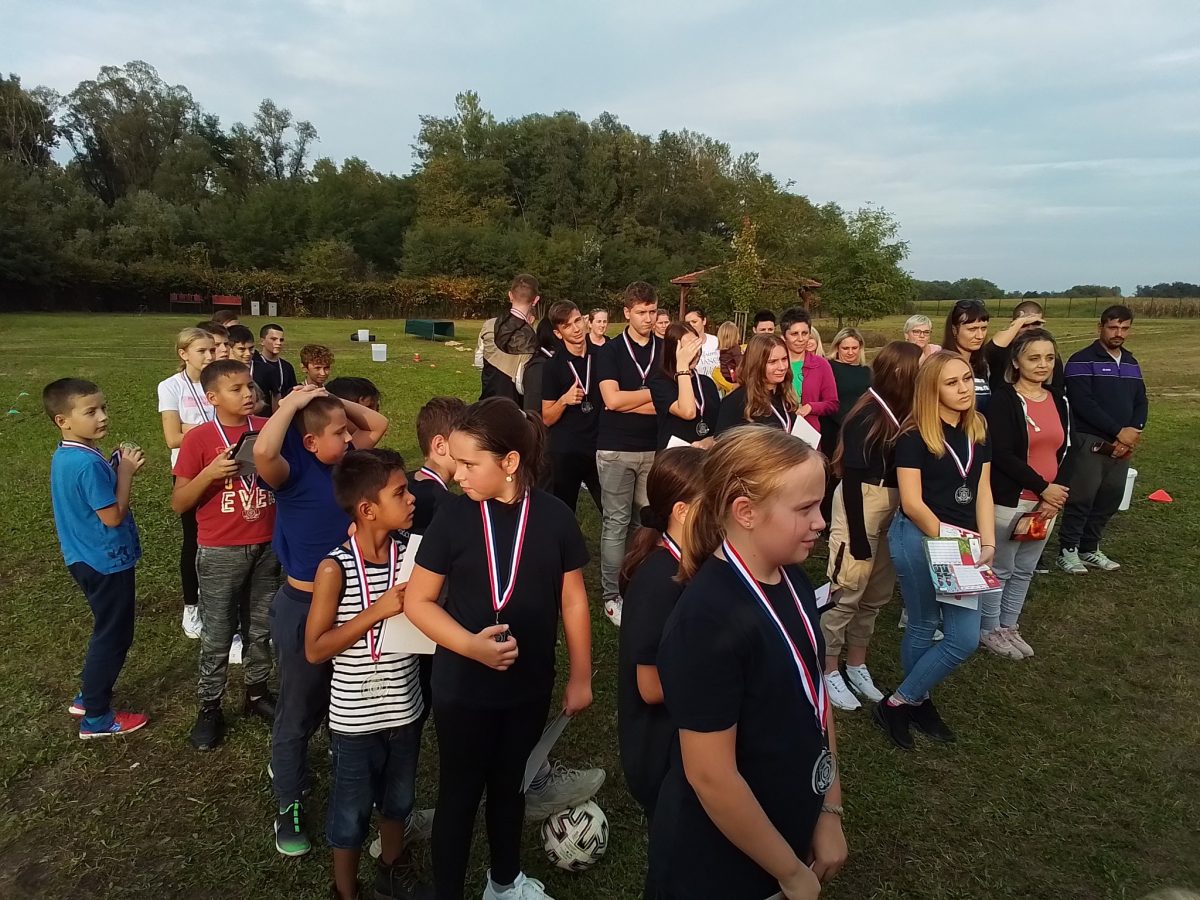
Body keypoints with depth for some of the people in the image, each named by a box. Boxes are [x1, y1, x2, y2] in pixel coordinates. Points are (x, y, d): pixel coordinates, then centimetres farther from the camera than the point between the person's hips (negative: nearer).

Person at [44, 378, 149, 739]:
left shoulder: (65, 456, 4)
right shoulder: (88, 463, -27)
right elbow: (113, 516, -24)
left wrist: (116, 469, -2)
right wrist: (126, 472, -16)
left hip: (88, 559, 10)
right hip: (107, 562, -10)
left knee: (107, 632, 24)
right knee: (114, 637, 5)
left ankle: (88, 696, 38)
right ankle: (96, 718, 17)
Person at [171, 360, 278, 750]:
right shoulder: (198, 438, -10)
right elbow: (178, 504, -8)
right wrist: (209, 473, -23)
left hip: (267, 547, 3)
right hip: (220, 553, -3)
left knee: (261, 628, 17)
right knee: (217, 636, 8)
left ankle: (257, 693, 35)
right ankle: (209, 706, 26)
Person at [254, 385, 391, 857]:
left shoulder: (345, 459, -2)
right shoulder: (294, 471, -22)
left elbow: (378, 424, 10)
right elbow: (263, 452, -44)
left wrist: (333, 402, -6)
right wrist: (293, 403, -29)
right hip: (304, 605, -7)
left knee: (342, 700, 25)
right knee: (298, 708, 10)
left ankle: (287, 762, 50)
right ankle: (289, 807, 29)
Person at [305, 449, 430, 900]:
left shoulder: (411, 553, -8)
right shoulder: (335, 568, -20)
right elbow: (314, 650, -17)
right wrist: (377, 612, -26)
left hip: (406, 710, 5)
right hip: (355, 719, -4)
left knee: (398, 801, 25)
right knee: (351, 814, 16)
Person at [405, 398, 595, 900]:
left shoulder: (554, 517, -12)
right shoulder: (454, 516, -15)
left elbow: (572, 599, -2)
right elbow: (417, 600, -10)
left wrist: (580, 677, 3)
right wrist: (472, 645, -24)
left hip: (529, 685, 2)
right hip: (463, 686, -2)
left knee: (510, 785, 23)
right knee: (460, 792, 13)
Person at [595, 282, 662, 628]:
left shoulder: (666, 350, 6)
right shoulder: (610, 351, -1)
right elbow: (611, 399, -14)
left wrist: (627, 400, -11)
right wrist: (654, 393, -5)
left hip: (654, 449, 3)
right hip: (616, 449, -2)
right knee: (616, 523, 2)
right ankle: (611, 596, 10)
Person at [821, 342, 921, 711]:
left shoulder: (902, 412, 3)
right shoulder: (867, 415, -18)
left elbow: (904, 466, 8)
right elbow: (852, 477, -18)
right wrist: (857, 535, -18)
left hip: (893, 508, 8)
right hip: (862, 507, -8)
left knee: (877, 593, 16)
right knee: (847, 591, 2)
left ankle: (856, 666, 32)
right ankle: (828, 670, 18)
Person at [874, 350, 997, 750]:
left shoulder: (978, 429, 7)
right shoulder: (914, 436, -12)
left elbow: (982, 491, 7)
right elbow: (912, 503, -14)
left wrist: (986, 544, -2)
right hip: (919, 538, -6)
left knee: (966, 637, 4)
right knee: (923, 627, 1)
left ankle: (915, 701, 23)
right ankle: (896, 704, 20)